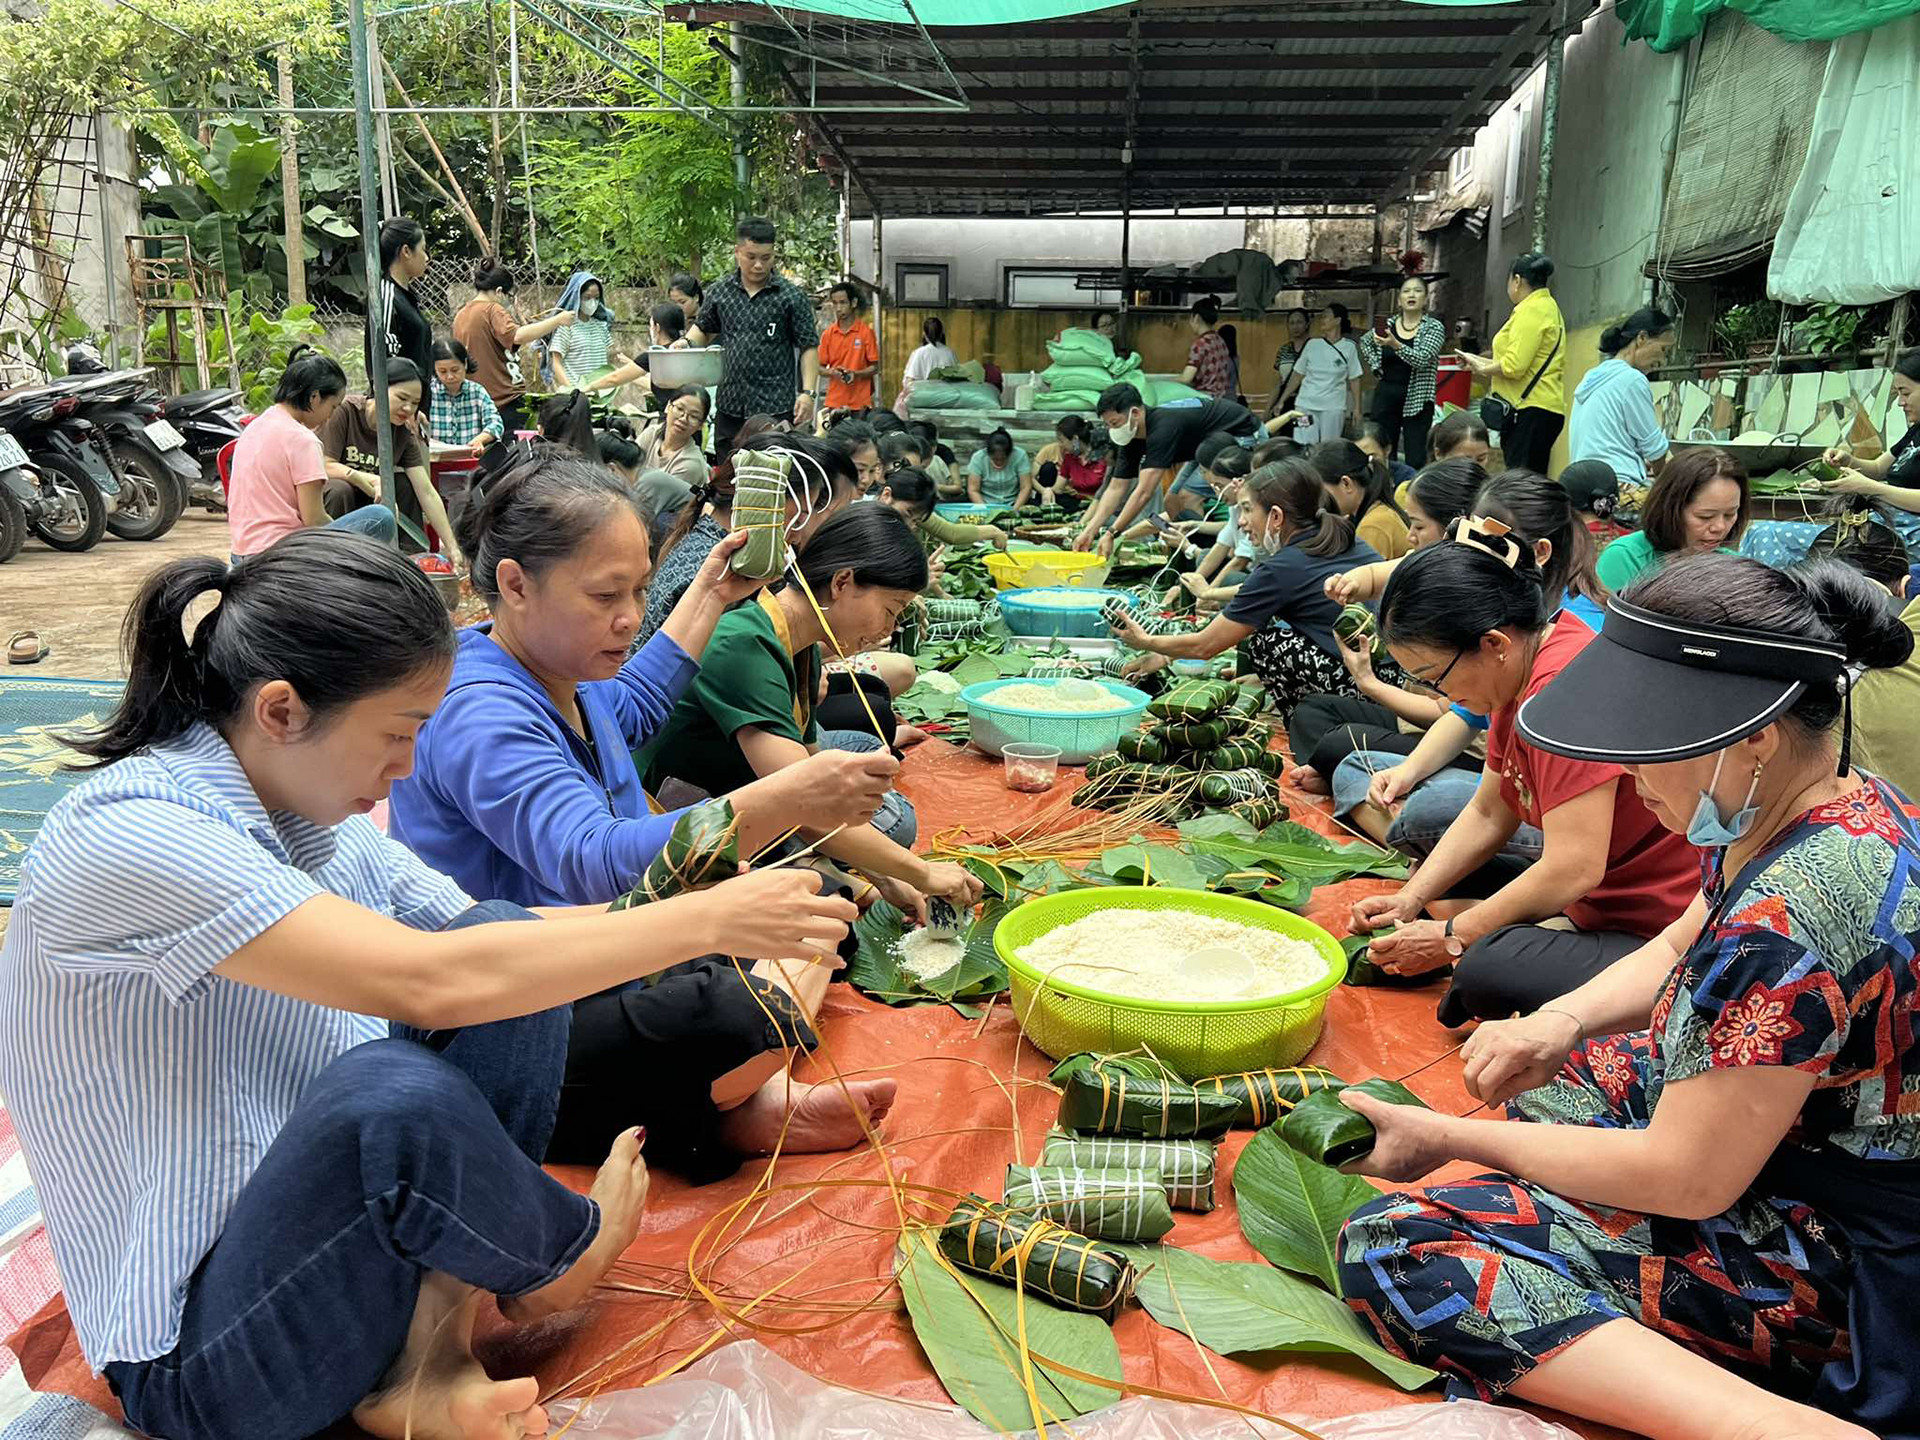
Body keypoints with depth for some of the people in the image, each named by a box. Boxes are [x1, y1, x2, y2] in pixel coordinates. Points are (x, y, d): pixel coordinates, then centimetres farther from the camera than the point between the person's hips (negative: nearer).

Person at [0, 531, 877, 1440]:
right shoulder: (128, 835, -24)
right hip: (198, 1359, -8)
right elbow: (429, 982, -34)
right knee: (394, 1087, -36)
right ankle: (561, 1250, -2)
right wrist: (704, 920, -26)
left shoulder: (314, 814, 2)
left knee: (507, 950, -8)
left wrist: (691, 914, -6)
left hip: (320, 1220, 8)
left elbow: (476, 931, 7)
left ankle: (429, 1352, -10)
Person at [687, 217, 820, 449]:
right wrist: (686, 343, 0)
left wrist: (807, 392, -13)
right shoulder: (719, 292, 8)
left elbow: (809, 347, -2)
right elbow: (704, 329, 22)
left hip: (776, 407, -4)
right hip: (729, 405, 4)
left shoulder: (792, 296, -2)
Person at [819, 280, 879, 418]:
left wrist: (856, 374, -17)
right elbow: (820, 367, 11)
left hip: (860, 402, -2)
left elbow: (875, 367, 1)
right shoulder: (828, 333, 7)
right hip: (835, 401, 2)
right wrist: (832, 372, -11)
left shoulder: (866, 332, -1)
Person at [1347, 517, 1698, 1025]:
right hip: (1604, 906, 11)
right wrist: (1410, 900, 4)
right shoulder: (1519, 671, 5)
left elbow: (1574, 869, -27)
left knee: (1487, 970, -32)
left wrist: (1454, 937, -17)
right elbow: (1488, 814, 13)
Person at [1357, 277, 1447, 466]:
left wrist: (1395, 345, -32)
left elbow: (1422, 359, -18)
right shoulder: (1388, 324, 8)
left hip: (1416, 399, -4)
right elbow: (1365, 341, 27)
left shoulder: (1434, 327, -3)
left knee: (1416, 461, -7)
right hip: (1386, 396, 4)